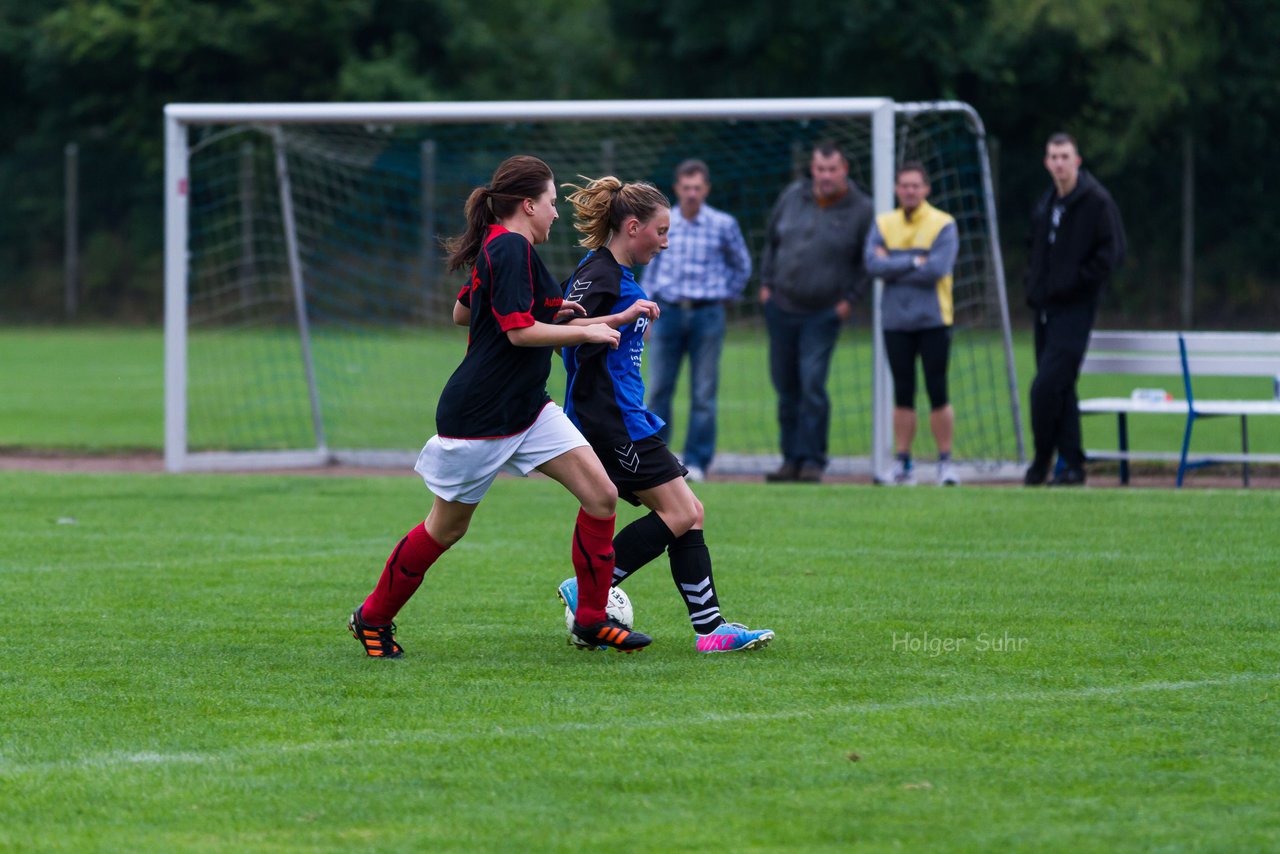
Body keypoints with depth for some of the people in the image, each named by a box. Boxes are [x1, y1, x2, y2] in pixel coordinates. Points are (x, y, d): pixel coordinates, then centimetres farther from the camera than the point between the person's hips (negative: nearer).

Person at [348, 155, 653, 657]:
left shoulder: (499, 247, 11)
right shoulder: (511, 248, -18)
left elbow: (462, 313, 24)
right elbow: (520, 332, -25)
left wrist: (548, 312, 21)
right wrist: (585, 332, -15)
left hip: (526, 409, 9)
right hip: (478, 416, -9)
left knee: (601, 494, -3)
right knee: (446, 528, 5)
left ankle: (592, 619, 5)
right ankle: (372, 618, 24)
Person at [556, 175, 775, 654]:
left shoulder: (618, 274, 19)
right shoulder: (598, 273, -12)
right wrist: (623, 317, -33)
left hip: (624, 417, 11)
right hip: (610, 419, -11)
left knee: (688, 513, 5)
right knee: (680, 513, -12)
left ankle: (710, 628, 1)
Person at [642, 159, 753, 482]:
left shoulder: (723, 224, 2)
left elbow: (742, 266, 16)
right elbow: (652, 269, 14)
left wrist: (726, 296, 11)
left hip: (707, 314, -1)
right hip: (668, 311, 1)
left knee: (703, 393, -1)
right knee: (658, 389, 0)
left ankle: (697, 462, 4)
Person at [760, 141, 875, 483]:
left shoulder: (860, 210, -5)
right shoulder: (792, 197, 5)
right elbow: (772, 240, 17)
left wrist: (850, 298, -3)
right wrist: (766, 282, 11)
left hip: (824, 313, -4)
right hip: (781, 307, 4)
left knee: (812, 383, -15)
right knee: (786, 387, 7)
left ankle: (812, 460, -10)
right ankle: (792, 459, 15)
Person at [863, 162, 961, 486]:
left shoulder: (943, 225, -2)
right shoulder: (883, 225, 9)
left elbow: (936, 269, -15)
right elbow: (873, 264, -7)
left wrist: (893, 266, -8)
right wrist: (914, 262, -12)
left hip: (932, 321, -3)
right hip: (895, 322, 3)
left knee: (938, 393, -5)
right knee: (903, 395, 5)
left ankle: (945, 461, 2)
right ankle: (903, 463, 9)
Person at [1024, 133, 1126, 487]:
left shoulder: (1096, 201, -7)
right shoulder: (1045, 204, 16)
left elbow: (1112, 252, -12)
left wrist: (1075, 282, -15)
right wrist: (1034, 286, 14)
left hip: (1075, 308, -8)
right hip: (1046, 308, 8)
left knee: (1046, 386, -14)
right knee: (1060, 389, 8)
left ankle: (1042, 459, -3)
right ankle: (1071, 464, 12)